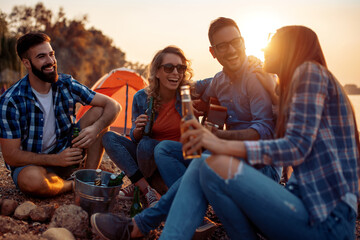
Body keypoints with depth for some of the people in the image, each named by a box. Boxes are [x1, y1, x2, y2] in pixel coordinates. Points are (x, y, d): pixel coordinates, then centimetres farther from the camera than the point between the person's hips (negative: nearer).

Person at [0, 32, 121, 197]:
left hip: (64, 153, 4)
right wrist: (56, 159, -29)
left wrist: (95, 128, -29)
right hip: (31, 164, -3)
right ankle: (76, 184, -7)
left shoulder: (66, 84, -8)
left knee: (99, 112, -12)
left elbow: (113, 105, -8)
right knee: (32, 180, -41)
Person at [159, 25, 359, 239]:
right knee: (199, 165, -3)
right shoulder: (296, 80, 24)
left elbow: (297, 148, -17)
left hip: (326, 221, -9)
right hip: (305, 201, 9)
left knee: (218, 165, -28)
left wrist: (223, 146, -27)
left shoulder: (310, 70, -5)